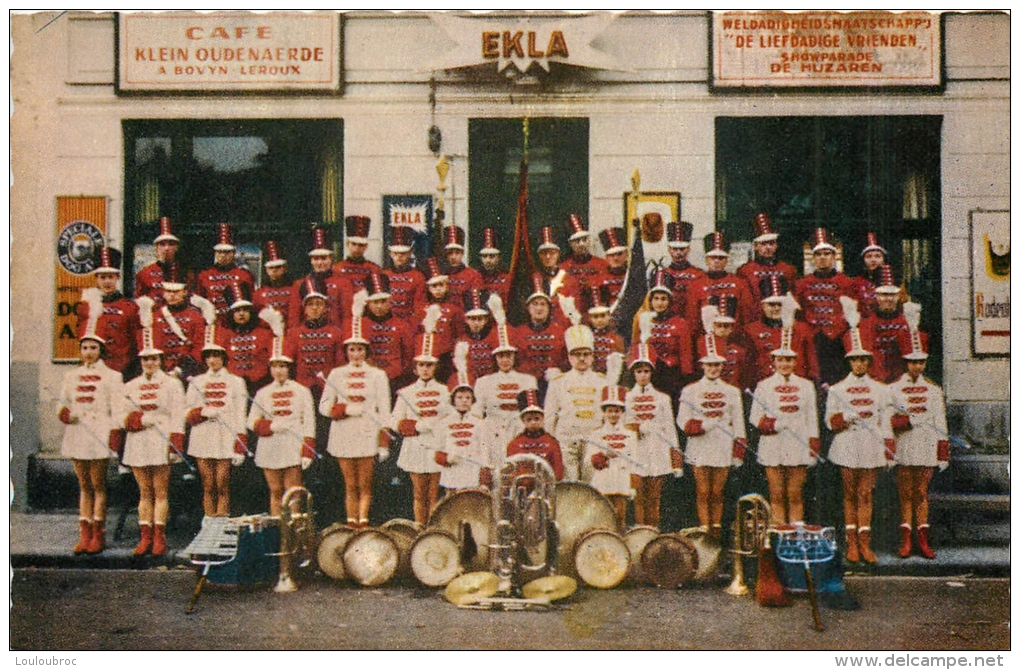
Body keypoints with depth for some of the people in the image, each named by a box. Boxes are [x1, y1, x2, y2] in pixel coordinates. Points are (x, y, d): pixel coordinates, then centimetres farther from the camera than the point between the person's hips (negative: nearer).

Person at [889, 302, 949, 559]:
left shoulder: (934, 390, 9)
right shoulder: (893, 389, 3)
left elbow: (941, 425, 7)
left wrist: (943, 453, 3)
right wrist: (910, 420, -16)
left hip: (927, 447, 1)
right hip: (904, 448, -1)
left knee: (921, 493, 5)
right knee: (905, 494, 2)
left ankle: (922, 540, 9)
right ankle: (906, 540, 7)